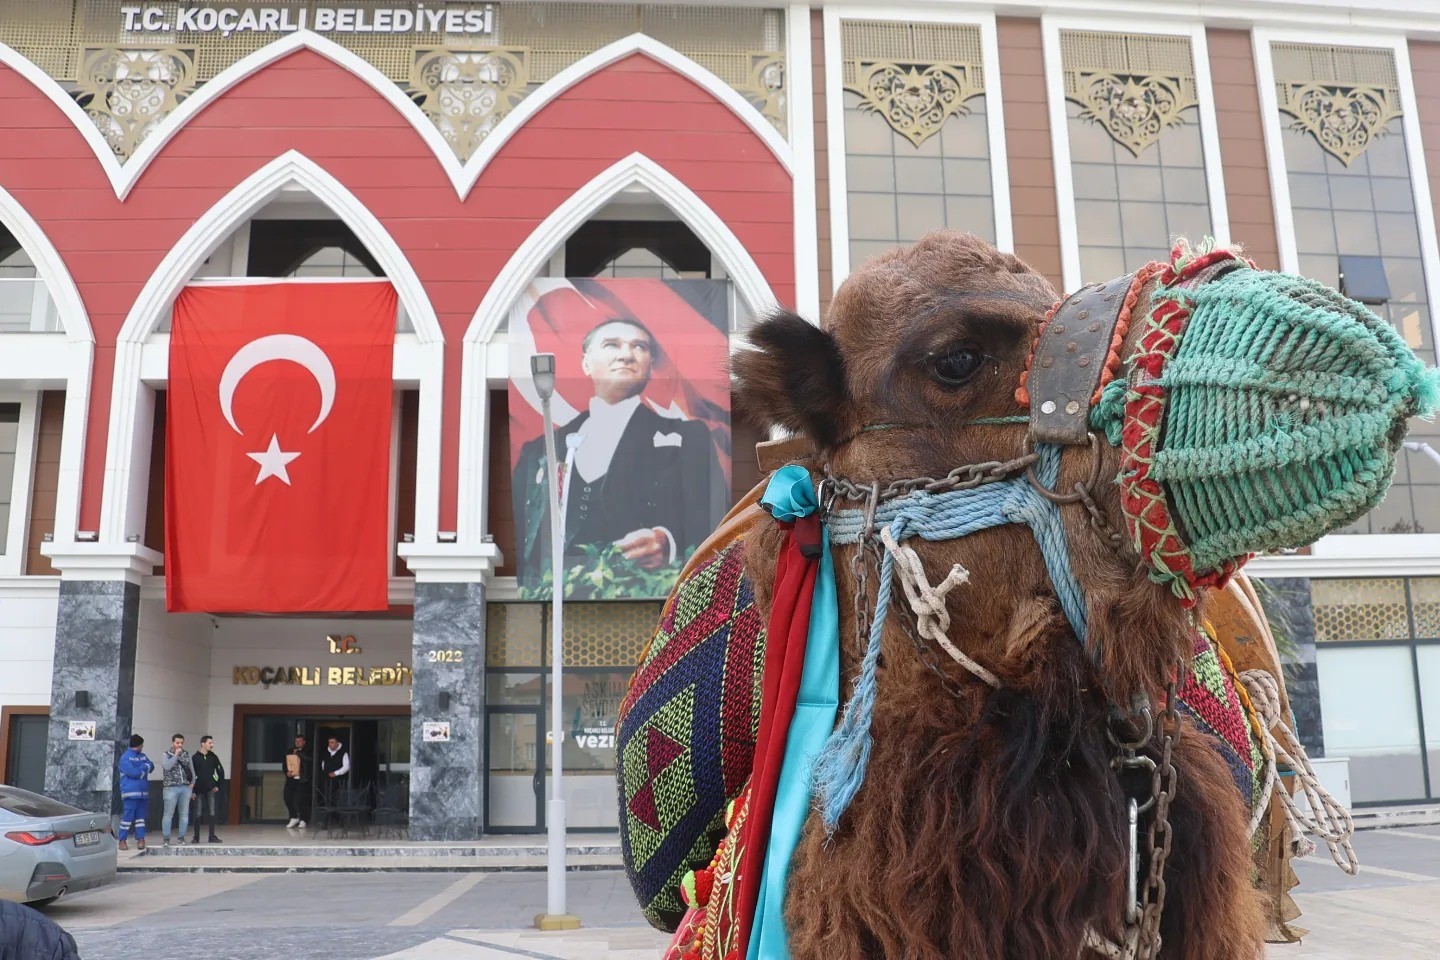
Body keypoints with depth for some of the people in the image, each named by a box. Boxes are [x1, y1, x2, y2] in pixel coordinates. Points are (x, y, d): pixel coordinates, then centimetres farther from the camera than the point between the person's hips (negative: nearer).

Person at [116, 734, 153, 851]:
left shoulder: (143, 756, 17)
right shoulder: (125, 757, -6)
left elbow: (151, 766, 8)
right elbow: (133, 772, -16)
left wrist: (140, 769, -7)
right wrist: (144, 768, -1)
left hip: (143, 792, 7)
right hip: (131, 792, -7)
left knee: (140, 817, 6)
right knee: (128, 817, -5)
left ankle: (140, 839, 7)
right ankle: (122, 840, 4)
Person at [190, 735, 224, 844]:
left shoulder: (213, 757, 5)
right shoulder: (195, 758, -2)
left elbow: (220, 771, 9)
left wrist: (218, 785, 2)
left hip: (211, 790, 2)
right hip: (199, 790, -2)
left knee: (212, 812, 0)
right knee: (198, 813, 2)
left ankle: (212, 836, 4)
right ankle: (196, 837, 9)